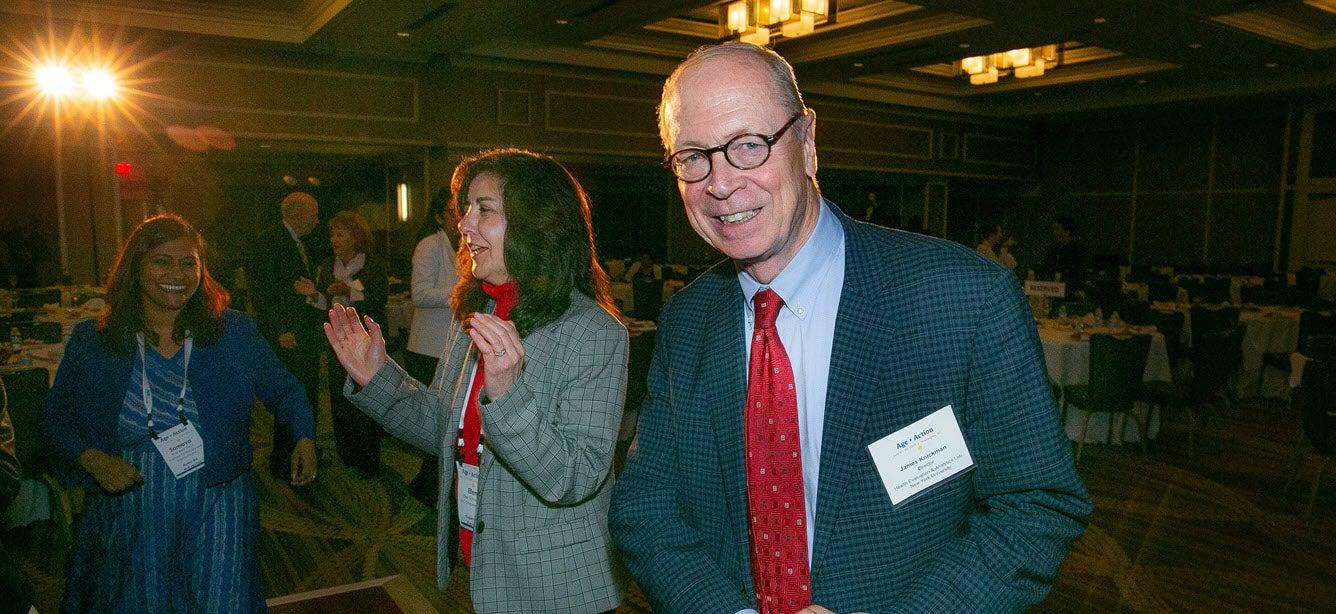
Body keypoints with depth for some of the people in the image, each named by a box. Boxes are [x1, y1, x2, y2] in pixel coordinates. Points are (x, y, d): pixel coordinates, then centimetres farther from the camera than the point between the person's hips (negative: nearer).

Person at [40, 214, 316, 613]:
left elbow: (283, 391, 1)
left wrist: (304, 437, -17)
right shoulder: (90, 342, -2)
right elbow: (55, 421, 5)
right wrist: (91, 459, -13)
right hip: (127, 516, 1)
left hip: (215, 513, -1)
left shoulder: (234, 331, -5)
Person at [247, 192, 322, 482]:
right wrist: (280, 331, -18)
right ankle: (282, 462, 8)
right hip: (286, 334, -9)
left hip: (306, 333, 9)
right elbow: (260, 289, -16)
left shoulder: (299, 243, 17)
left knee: (308, 397, 15)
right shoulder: (271, 240, -11)